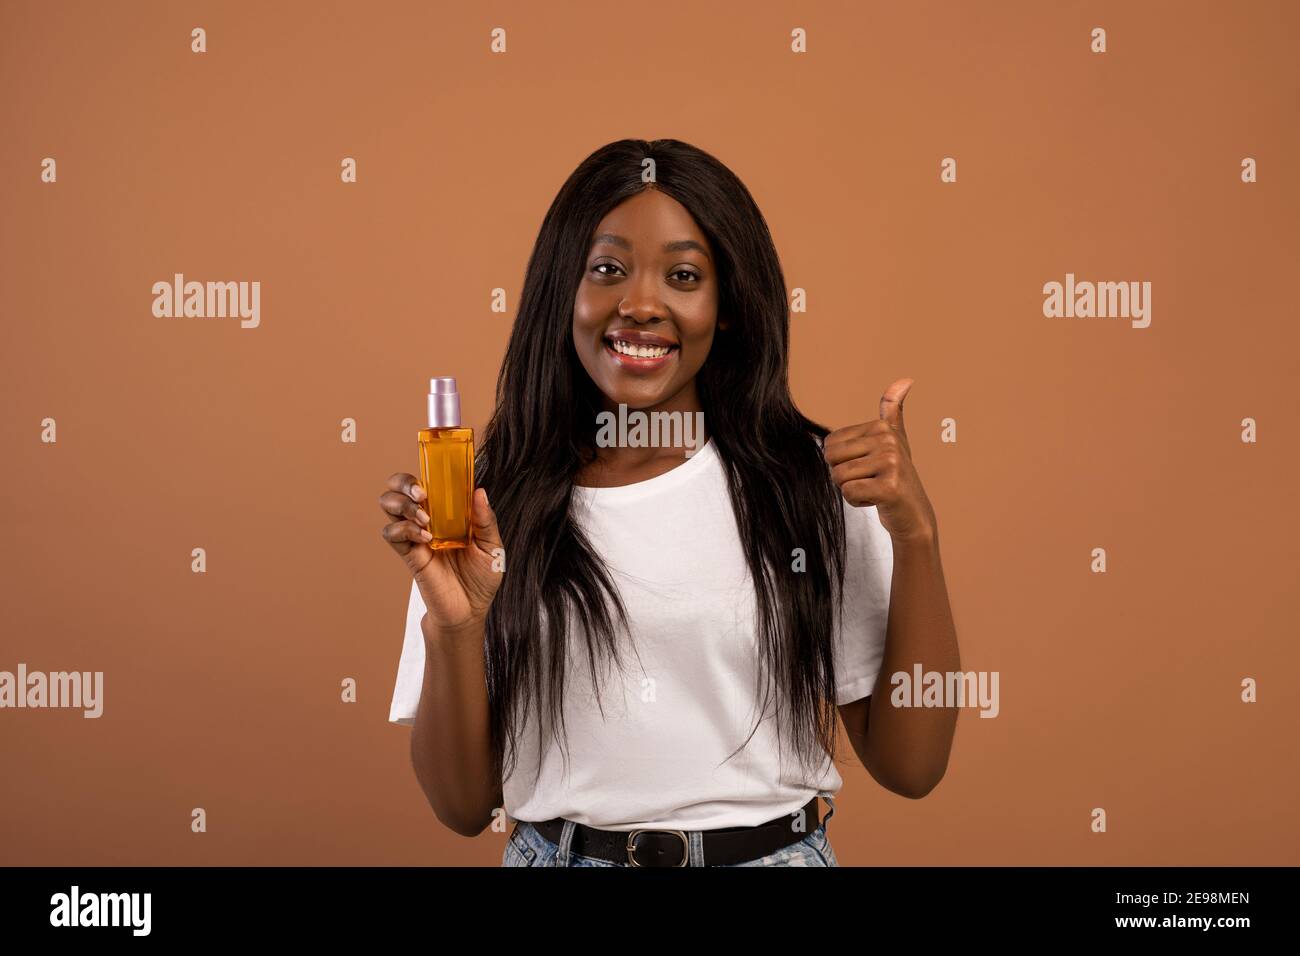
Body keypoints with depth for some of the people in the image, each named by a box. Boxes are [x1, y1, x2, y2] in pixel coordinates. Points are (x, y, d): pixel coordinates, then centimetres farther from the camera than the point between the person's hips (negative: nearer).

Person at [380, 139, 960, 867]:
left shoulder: (816, 482, -7)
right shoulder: (490, 501, -7)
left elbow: (910, 766, -7)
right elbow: (465, 806, -4)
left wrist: (915, 535, -16)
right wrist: (454, 628, -20)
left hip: (774, 849, 0)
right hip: (558, 851, 0)